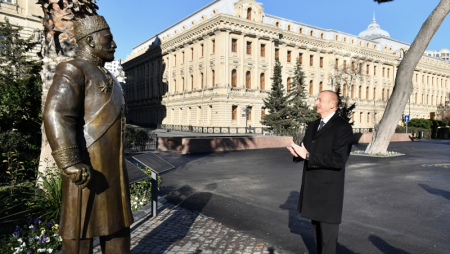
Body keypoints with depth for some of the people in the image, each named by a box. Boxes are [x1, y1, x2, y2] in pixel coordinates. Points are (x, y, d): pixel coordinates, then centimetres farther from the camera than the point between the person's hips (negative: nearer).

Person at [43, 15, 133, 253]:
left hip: (112, 167, 9)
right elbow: (55, 115, -22)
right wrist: (71, 164, -30)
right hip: (87, 167, -9)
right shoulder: (72, 71, -8)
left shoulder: (106, 77, 20)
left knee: (117, 223, 16)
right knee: (80, 228, 3)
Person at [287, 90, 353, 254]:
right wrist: (297, 153, -11)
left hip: (328, 191, -7)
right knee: (317, 231, 23)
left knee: (328, 235, 6)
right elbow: (307, 151, 13)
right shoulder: (313, 126, 11)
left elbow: (338, 160, -24)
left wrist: (307, 155, -25)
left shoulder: (342, 127, -15)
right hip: (312, 187, 8)